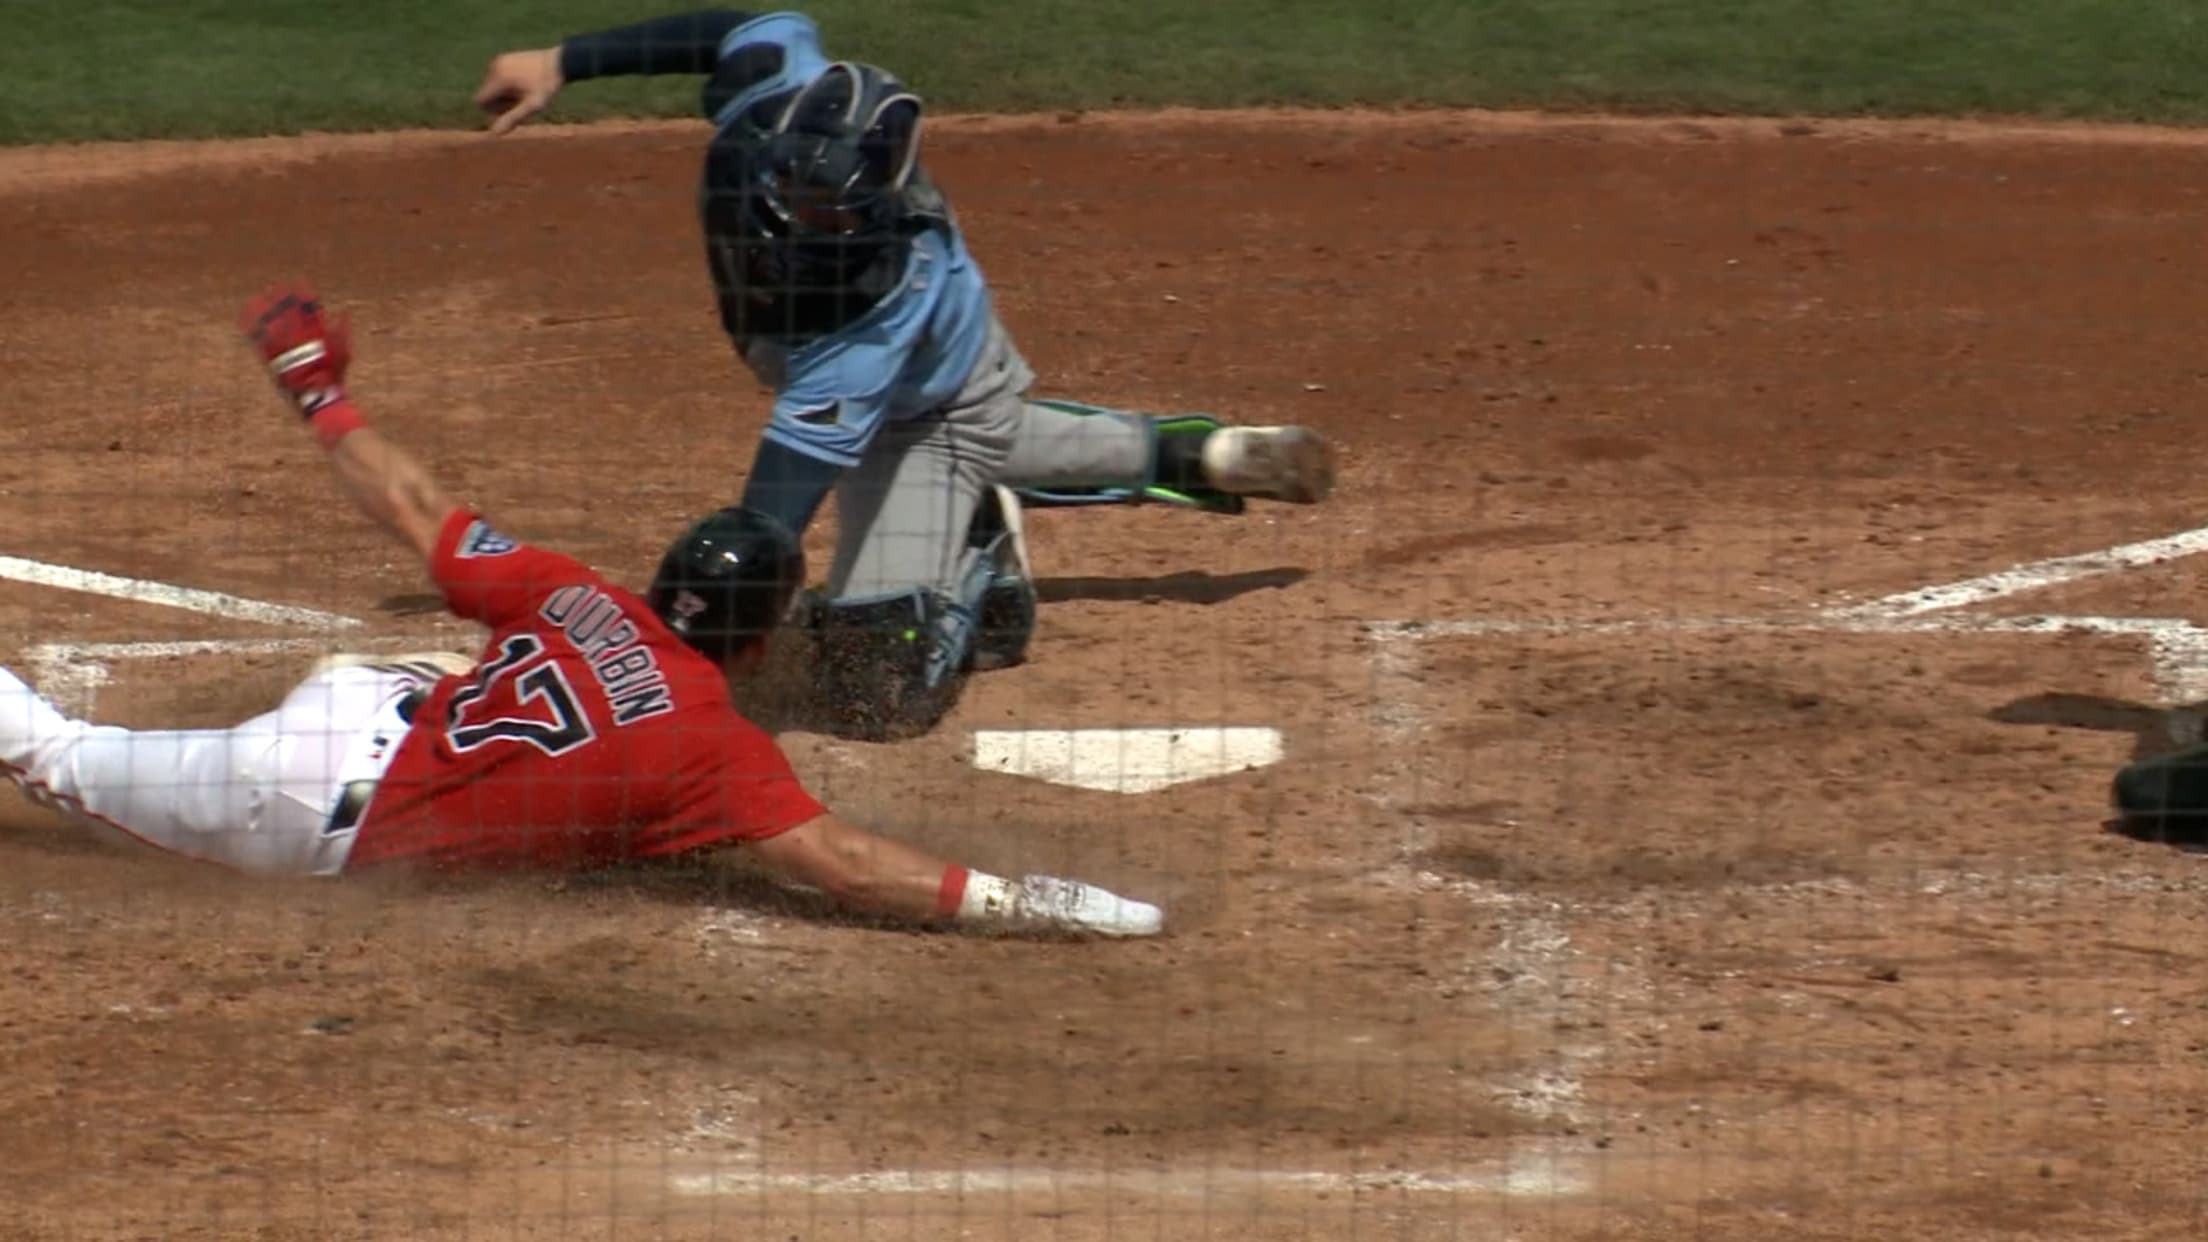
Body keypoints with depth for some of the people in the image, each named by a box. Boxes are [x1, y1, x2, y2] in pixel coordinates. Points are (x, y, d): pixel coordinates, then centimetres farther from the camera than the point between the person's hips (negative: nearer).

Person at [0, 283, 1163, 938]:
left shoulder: (582, 600, -5)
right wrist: (1016, 901, -27)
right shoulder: (713, 746, -19)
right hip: (331, 824, -4)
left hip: (353, 715, 4)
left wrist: (317, 394, 12)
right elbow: (842, 864, -27)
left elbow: (416, 514, -1)